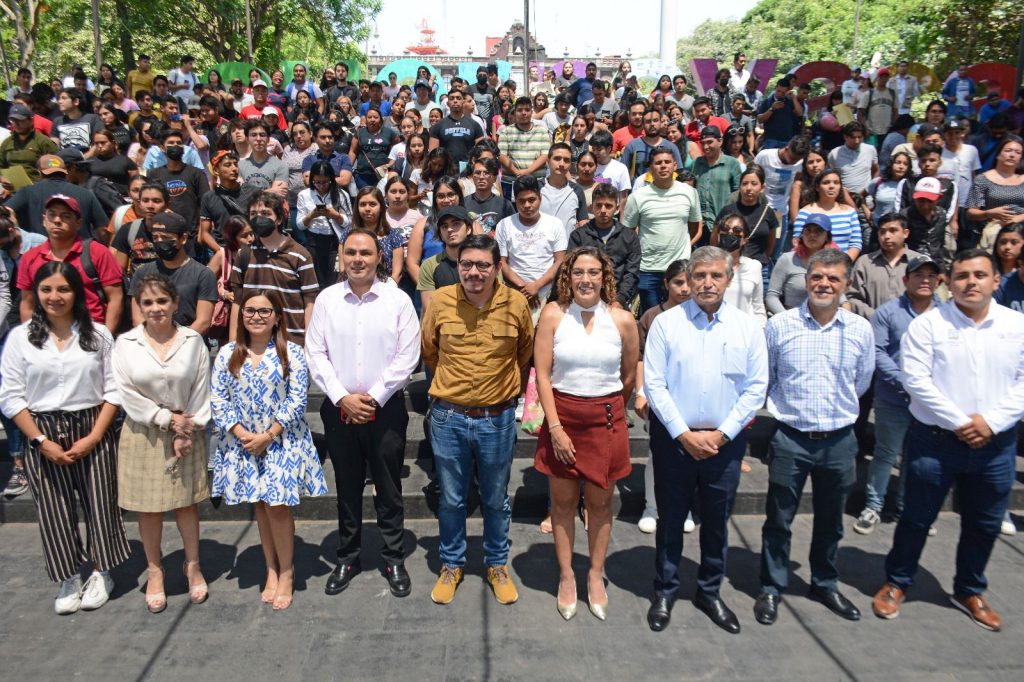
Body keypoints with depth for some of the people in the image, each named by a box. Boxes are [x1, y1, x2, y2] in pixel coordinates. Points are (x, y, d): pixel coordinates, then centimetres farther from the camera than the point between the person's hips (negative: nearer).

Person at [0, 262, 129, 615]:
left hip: (92, 431, 0)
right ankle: (69, 579, 24)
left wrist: (94, 436, -10)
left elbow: (113, 390, -1)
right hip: (42, 435, 0)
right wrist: (42, 441, -9)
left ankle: (101, 574, 24)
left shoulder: (98, 334, 0)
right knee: (55, 510, 7)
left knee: (99, 503, 4)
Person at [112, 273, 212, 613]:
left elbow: (201, 391, -3)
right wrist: (167, 419, -11)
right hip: (143, 435, 0)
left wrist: (186, 431, -8)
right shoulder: (125, 343, -5)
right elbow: (127, 394, -8)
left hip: (186, 433, 0)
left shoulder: (193, 341, -4)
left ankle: (192, 565, 27)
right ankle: (154, 571, 26)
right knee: (148, 507, 9)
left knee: (187, 502, 10)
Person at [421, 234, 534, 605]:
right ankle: (451, 565, 36)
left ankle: (497, 565, 37)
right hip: (448, 417, 0)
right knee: (451, 499, 15)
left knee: (496, 500, 17)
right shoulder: (440, 300, -8)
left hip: (497, 418, 0)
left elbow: (525, 351, 10)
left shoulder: (516, 302, -9)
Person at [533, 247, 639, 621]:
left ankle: (596, 575, 30)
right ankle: (566, 576, 28)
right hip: (562, 416, 0)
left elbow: (629, 377, 7)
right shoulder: (553, 314, -5)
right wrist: (556, 427, -12)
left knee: (600, 501, 11)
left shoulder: (623, 320, -4)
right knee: (563, 501, 10)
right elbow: (542, 375, -7)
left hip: (606, 419, 1)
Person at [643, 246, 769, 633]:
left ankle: (710, 593, 33)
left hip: (725, 440, 2)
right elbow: (654, 385, -8)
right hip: (674, 437, -1)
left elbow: (756, 388, -1)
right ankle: (664, 593, 28)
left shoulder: (747, 327, 0)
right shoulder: (666, 323, -6)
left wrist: (722, 433, -8)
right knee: (671, 518, 11)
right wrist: (684, 434, -11)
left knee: (716, 521, 14)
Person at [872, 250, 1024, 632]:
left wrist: (992, 421, -12)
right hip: (935, 439, -3)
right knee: (917, 518, 9)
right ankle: (896, 583, 28)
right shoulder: (928, 324, -7)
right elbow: (915, 378, -13)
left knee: (984, 524, 16)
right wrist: (958, 421, -16)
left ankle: (969, 592, 37)